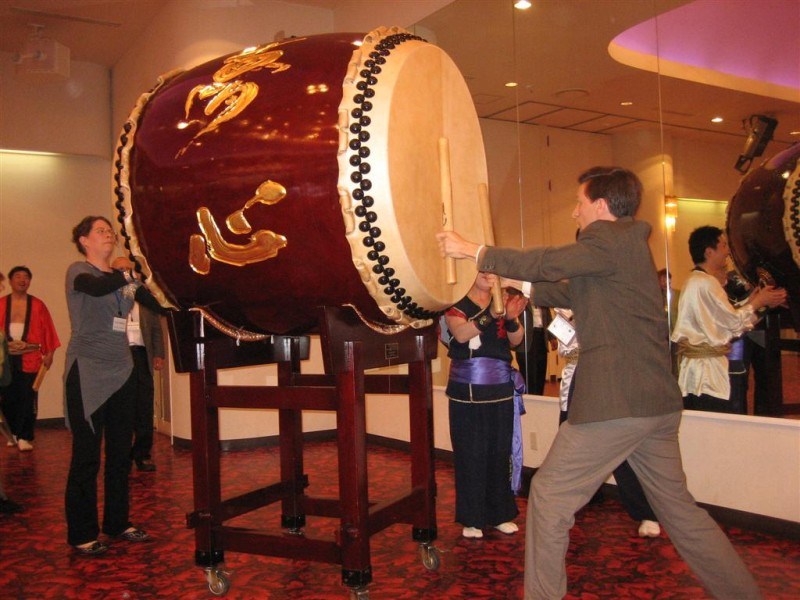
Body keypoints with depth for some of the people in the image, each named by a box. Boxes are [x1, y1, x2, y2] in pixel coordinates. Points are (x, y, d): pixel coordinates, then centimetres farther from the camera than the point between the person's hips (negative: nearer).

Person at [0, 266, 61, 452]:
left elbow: (47, 331, 1)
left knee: (27, 398, -4)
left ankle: (24, 437, 3)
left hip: (30, 359, -1)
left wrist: (49, 353, -3)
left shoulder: (37, 305, 3)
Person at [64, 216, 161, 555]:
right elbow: (96, 287, -27)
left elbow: (159, 303, 3)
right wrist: (129, 274, -32)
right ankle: (82, 534, 9)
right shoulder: (78, 271, -3)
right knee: (86, 454, -1)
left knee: (120, 452, 10)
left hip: (120, 371, 6)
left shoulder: (123, 276, 13)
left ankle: (117, 523, 23)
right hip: (87, 371, -6)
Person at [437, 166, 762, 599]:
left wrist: (473, 251, -8)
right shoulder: (628, 244, 20)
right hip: (658, 402, 10)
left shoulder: (610, 238, -9)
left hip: (615, 402, -10)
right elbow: (572, 292, 25)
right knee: (677, 507, 20)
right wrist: (521, 289, 25)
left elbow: (548, 263, -15)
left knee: (550, 498, 2)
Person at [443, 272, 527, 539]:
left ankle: (500, 514, 20)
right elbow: (461, 334, -21)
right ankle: (472, 519, 11)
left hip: (500, 393, 3)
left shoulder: (503, 302, 7)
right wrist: (491, 316, -35)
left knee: (500, 454, 6)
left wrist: (511, 318, -27)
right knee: (470, 456, 0)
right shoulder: (456, 306, -1)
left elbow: (516, 340, -6)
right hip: (466, 394, -3)